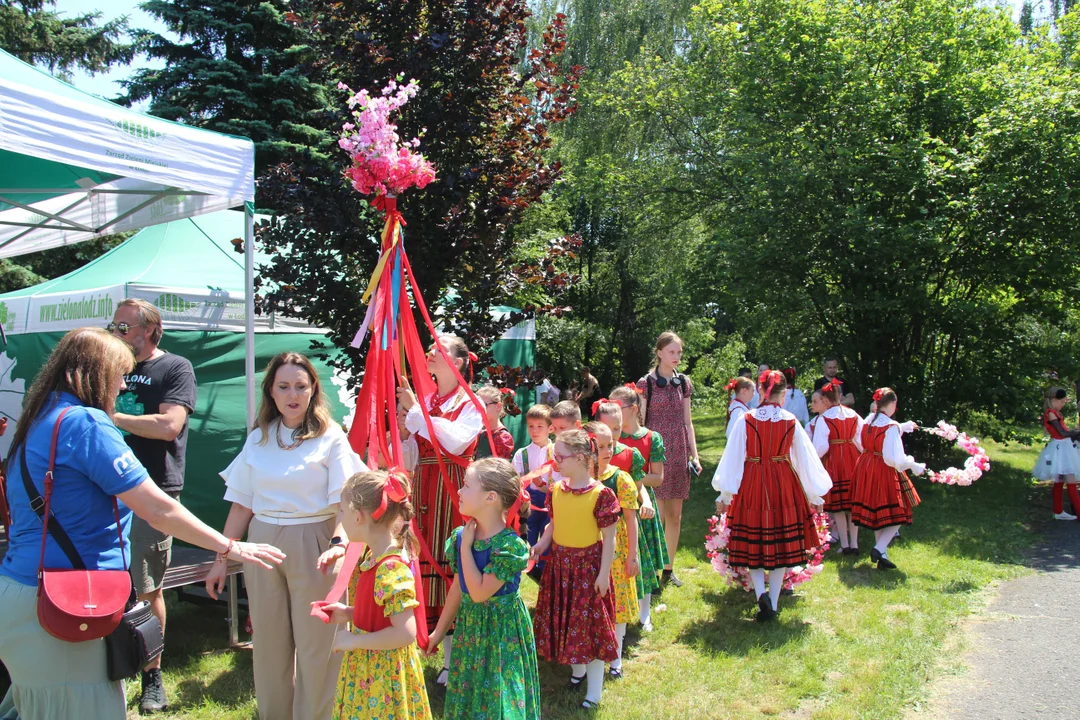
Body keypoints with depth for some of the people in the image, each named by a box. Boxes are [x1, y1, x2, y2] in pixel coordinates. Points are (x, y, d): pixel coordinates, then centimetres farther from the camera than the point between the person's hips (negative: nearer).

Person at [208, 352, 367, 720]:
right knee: (268, 641, 13)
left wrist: (338, 542, -27)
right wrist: (221, 559, 7)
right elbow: (241, 505, 9)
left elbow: (345, 499, -11)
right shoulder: (258, 439, 8)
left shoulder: (330, 436, -4)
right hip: (263, 544, 4)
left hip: (312, 543, -3)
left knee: (315, 642, 3)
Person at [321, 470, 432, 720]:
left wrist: (354, 641, -21)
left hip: (384, 673, -9)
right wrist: (348, 613, 3)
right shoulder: (372, 556, 2)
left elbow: (405, 633, -28)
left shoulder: (391, 569, -27)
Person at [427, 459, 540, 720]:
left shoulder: (509, 546, -23)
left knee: (498, 699, 6)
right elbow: (458, 587, 7)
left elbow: (479, 593, -26)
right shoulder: (461, 536, -4)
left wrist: (466, 546, -22)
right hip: (469, 627, 6)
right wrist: (440, 631, 14)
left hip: (502, 630, -6)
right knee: (466, 695, 17)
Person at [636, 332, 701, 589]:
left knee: (675, 515, 10)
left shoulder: (683, 382, 10)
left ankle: (668, 568, 22)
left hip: (679, 454, 5)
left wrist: (694, 455, 8)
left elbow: (687, 422, 14)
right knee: (657, 515, -6)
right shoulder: (646, 383, -5)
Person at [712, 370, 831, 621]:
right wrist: (815, 496, 15)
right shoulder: (791, 422, -2)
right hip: (784, 486, 1)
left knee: (752, 543, 11)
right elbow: (806, 459, 4)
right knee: (781, 543, 12)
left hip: (751, 486, -1)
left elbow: (732, 458, -4)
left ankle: (761, 593, -9)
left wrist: (725, 495, 4)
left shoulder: (745, 420, -5)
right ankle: (773, 602, 15)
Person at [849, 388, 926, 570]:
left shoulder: (868, 421, 4)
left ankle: (882, 556, 21)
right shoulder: (891, 426, -18)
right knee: (896, 514, 6)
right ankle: (879, 548, -10)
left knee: (876, 514, 15)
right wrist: (914, 466, -6)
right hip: (884, 472, -7)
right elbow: (894, 458, -21)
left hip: (866, 468, 7)